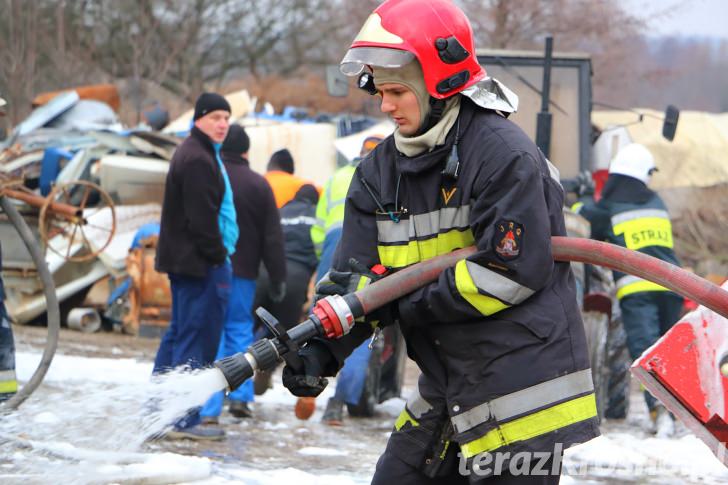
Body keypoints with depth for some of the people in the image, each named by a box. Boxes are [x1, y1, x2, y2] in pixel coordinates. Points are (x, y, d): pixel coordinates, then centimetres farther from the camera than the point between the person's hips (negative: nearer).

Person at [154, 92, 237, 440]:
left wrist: (218, 253, 19)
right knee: (196, 338, -8)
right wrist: (218, 255, -16)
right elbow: (201, 218, -21)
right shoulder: (199, 159, -15)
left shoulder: (197, 154, 20)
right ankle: (184, 420, -7)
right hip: (200, 263, -11)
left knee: (179, 333, 15)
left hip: (186, 260, 11)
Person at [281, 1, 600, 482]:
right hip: (446, 394, 8)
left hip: (521, 390, -8)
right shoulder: (382, 171, 8)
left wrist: (408, 300, -17)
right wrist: (320, 347, -16)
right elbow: (355, 276, 3)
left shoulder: (504, 153, -15)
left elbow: (513, 270, -21)